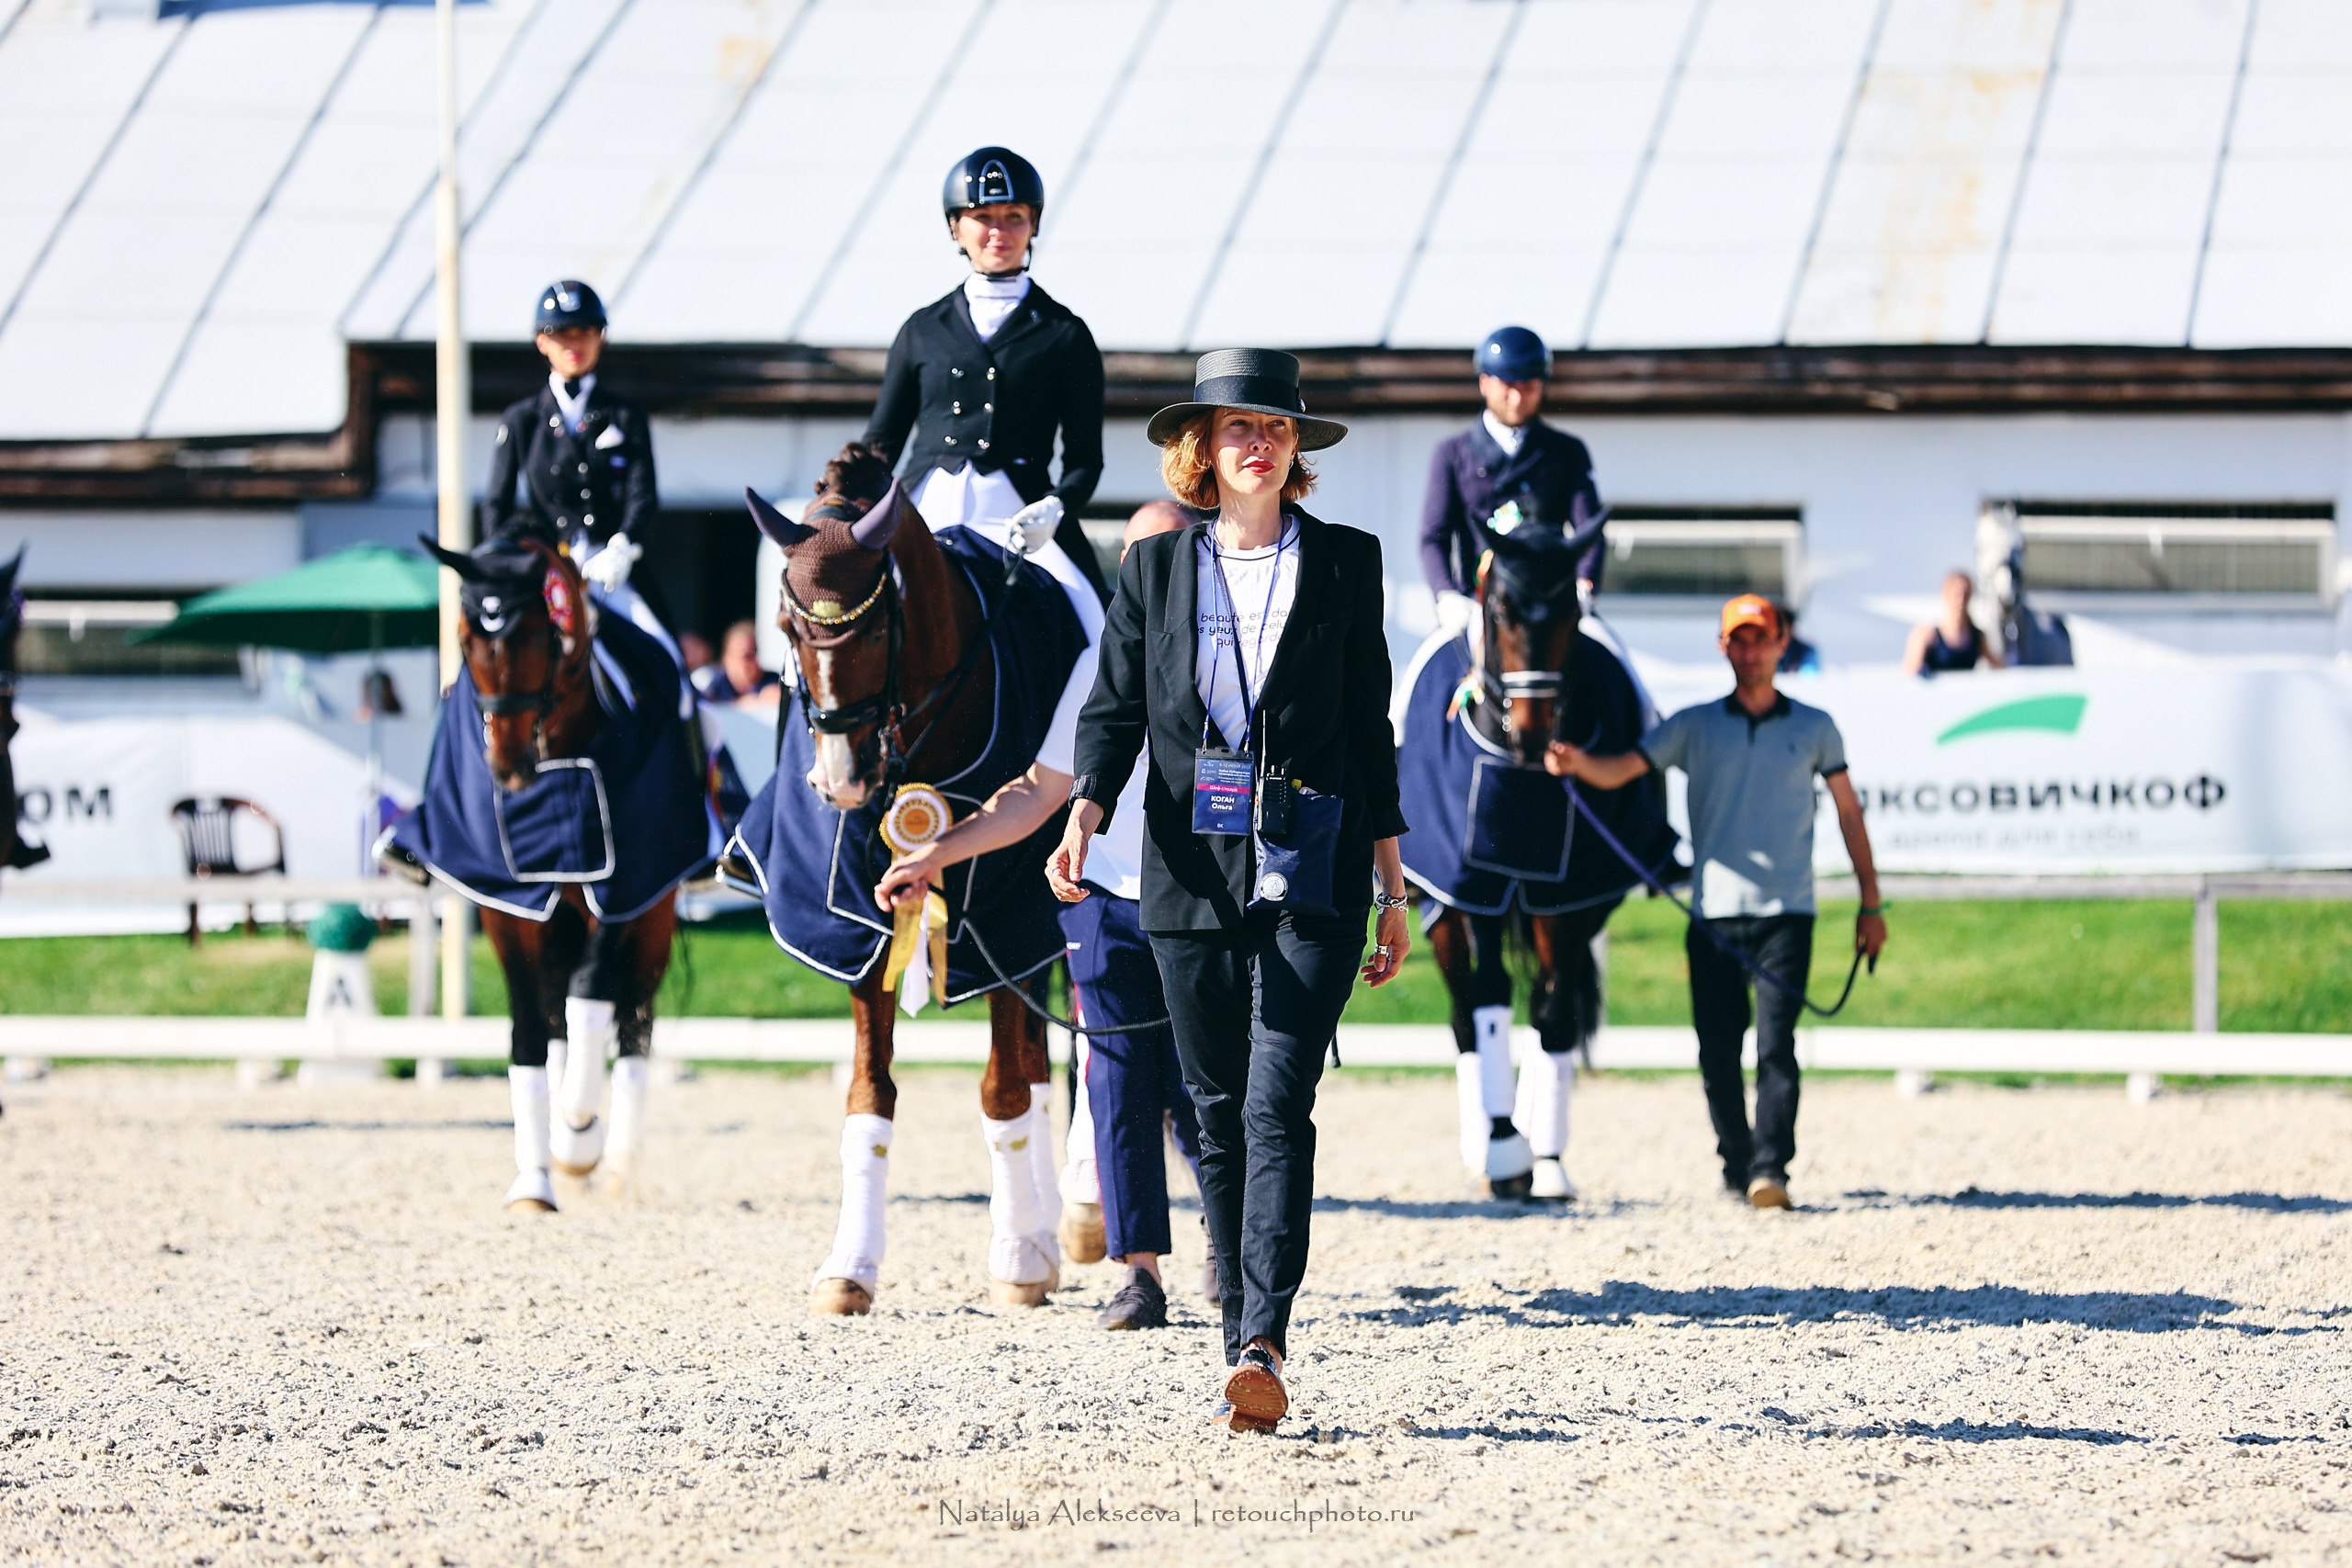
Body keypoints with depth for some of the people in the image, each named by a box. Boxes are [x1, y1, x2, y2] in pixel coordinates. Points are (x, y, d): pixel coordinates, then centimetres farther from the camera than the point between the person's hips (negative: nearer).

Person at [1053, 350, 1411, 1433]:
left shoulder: (1346, 564, 7)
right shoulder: (1155, 569, 9)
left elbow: (1370, 725, 9)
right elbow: (1113, 711, 5)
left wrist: (1392, 891, 8)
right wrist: (1084, 820, -15)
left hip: (1311, 879, -2)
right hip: (1195, 882, 2)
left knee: (1277, 1107, -14)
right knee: (1218, 1117, 7)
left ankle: (1263, 1348, -22)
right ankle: (1244, 1344, 15)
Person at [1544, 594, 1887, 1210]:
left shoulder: (1814, 729, 10)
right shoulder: (1694, 727, 9)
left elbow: (1848, 813, 15)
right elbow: (1620, 770, -1)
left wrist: (1870, 902, 12)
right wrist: (1577, 762, -24)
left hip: (1786, 911, -1)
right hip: (1714, 911, 1)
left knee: (1777, 1044, -13)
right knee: (1717, 1051, 2)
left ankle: (1770, 1168, -19)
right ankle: (1736, 1161, 18)